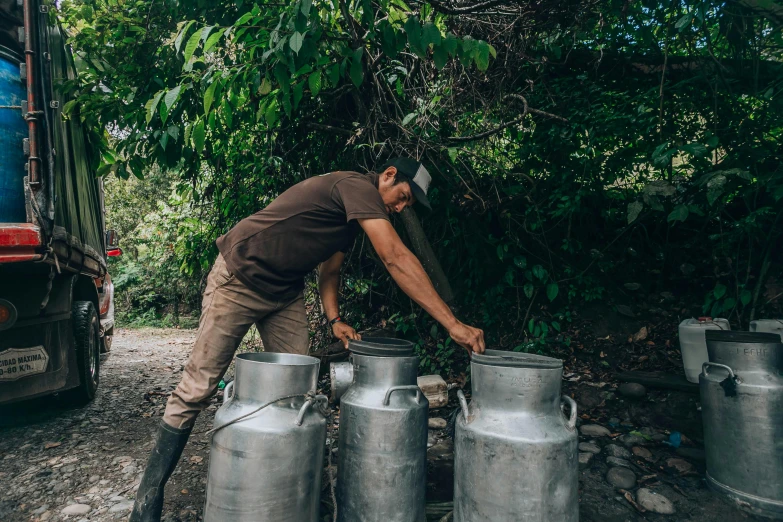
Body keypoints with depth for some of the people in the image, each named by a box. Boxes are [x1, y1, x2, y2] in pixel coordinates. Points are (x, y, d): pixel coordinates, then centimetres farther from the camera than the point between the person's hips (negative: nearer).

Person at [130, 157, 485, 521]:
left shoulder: (355, 211, 9)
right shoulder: (357, 186, -21)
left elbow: (329, 269, 15)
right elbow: (395, 259, -31)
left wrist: (334, 319, 0)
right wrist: (452, 324, -31)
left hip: (285, 293, 9)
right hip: (238, 279, -9)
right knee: (196, 389, -3)